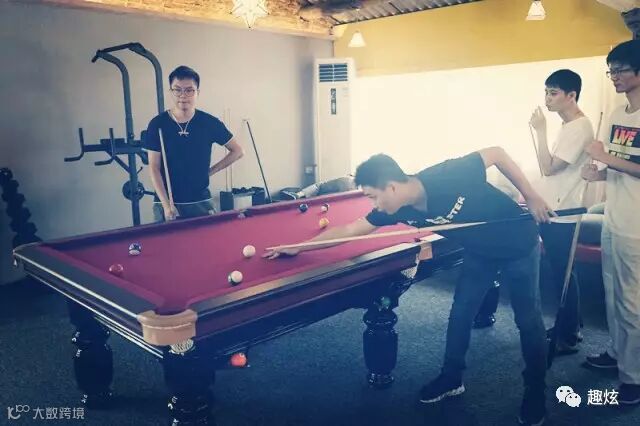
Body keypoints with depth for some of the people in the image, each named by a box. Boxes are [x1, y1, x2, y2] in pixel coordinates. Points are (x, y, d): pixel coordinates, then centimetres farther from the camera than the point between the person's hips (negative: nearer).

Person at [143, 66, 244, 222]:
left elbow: (238, 151, 6)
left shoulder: (209, 123, -3)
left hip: (201, 202, 1)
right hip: (166, 203, 0)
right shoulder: (158, 124, -4)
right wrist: (166, 205, -12)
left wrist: (210, 171, 0)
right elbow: (154, 168, -4)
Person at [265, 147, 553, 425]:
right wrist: (298, 247, -10)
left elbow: (497, 153, -22)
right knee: (460, 312, 7)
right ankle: (451, 378, 26)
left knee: (527, 320, 7)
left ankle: (535, 394, 24)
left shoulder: (449, 176, -36)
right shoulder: (398, 210, -19)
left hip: (518, 245, -5)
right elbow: (350, 230, -12)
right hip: (479, 252, 5)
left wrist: (531, 197, -20)